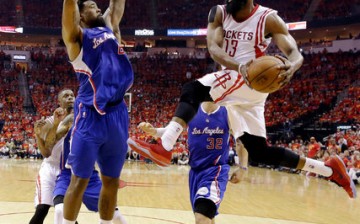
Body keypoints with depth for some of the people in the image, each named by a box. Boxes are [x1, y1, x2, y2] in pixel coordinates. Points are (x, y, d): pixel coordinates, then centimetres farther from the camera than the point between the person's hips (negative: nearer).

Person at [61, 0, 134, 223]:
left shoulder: (110, 28, 21)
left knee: (112, 181, 11)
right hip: (91, 114, -6)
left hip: (117, 113, 6)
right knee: (80, 179, -3)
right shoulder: (77, 36, 3)